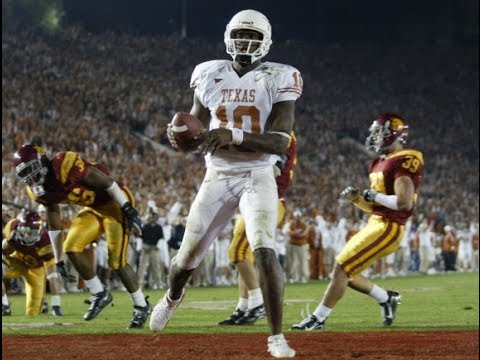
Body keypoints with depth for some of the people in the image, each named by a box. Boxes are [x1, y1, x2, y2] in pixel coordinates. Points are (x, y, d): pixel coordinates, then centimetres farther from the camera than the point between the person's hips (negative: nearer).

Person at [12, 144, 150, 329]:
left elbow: (106, 182, -23)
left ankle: (141, 306, 6)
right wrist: (58, 260, 14)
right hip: (92, 209, 8)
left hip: (114, 203, -8)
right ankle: (99, 294, 9)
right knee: (71, 248, -8)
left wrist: (130, 211, -23)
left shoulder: (64, 165, -28)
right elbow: (54, 225, 10)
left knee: (116, 261, -12)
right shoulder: (40, 191, -2)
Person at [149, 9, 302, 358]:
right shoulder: (210, 75, 3)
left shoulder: (278, 80, -7)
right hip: (217, 178, 3)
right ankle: (173, 297, 46)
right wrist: (179, 134, -14)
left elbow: (281, 142, -16)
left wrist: (234, 136, -31)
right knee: (189, 254, 10)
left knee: (265, 251, -23)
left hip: (257, 177, -3)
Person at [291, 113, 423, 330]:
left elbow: (404, 202, -24)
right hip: (376, 224, 10)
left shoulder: (403, 162, -14)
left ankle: (318, 318, -5)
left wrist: (375, 195, -15)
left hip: (388, 229, -10)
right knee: (345, 271, 12)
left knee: (342, 268, -11)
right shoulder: (381, 163, 16)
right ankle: (387, 299, 21)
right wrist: (356, 198, 3)